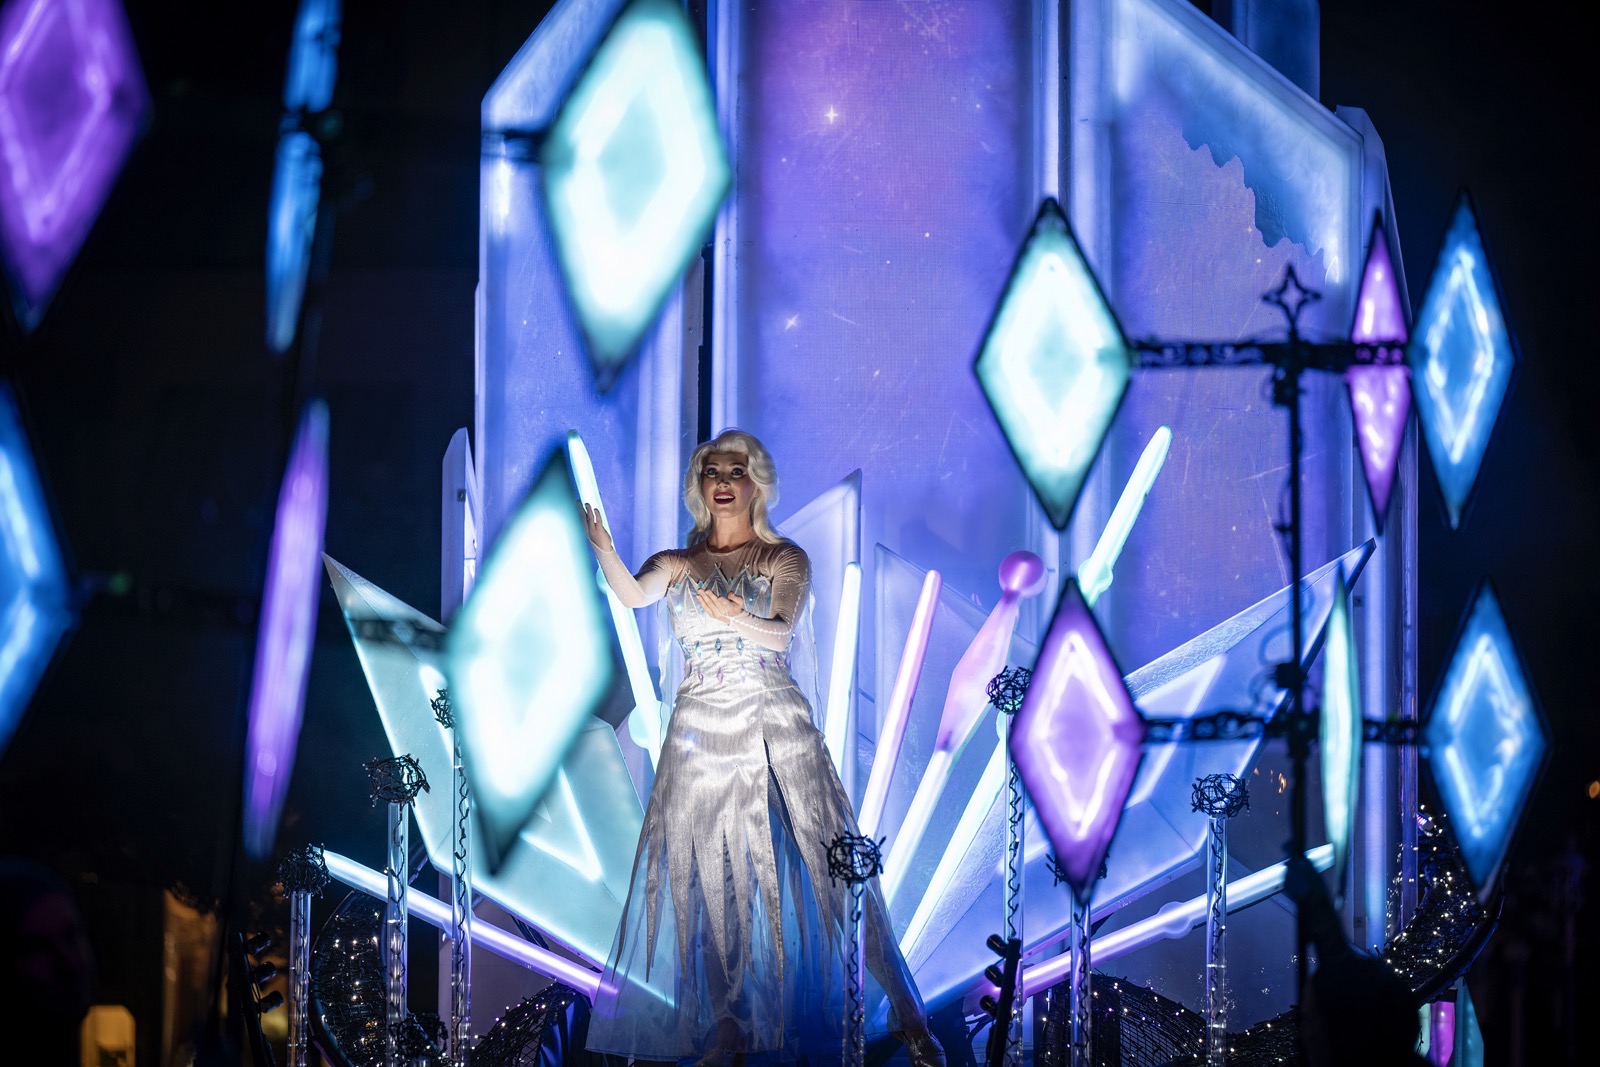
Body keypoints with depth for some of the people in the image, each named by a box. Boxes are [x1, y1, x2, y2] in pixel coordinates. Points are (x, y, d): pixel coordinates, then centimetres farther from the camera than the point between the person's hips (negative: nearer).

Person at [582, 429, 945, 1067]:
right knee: (710, 876, -1)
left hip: (775, 726, -2)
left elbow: (781, 632, -10)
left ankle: (904, 1014, -6)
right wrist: (601, 548, -30)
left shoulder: (785, 559, 7)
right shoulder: (678, 565, 12)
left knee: (826, 862, -8)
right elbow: (633, 594, -10)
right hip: (701, 730, 2)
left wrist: (736, 619, -30)